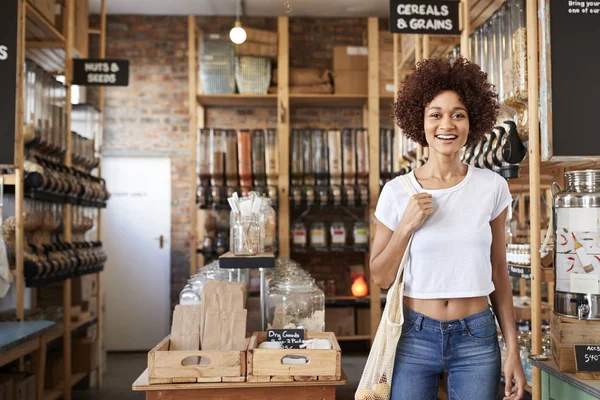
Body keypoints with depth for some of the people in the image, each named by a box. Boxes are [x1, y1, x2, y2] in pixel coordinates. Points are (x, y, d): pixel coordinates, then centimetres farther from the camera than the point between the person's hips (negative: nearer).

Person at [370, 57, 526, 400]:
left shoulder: (492, 187, -3)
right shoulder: (397, 192, -5)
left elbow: (499, 273, 4)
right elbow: (381, 277, 0)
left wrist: (513, 351, 3)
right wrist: (406, 226, -15)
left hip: (477, 339, 1)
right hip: (415, 336, 0)